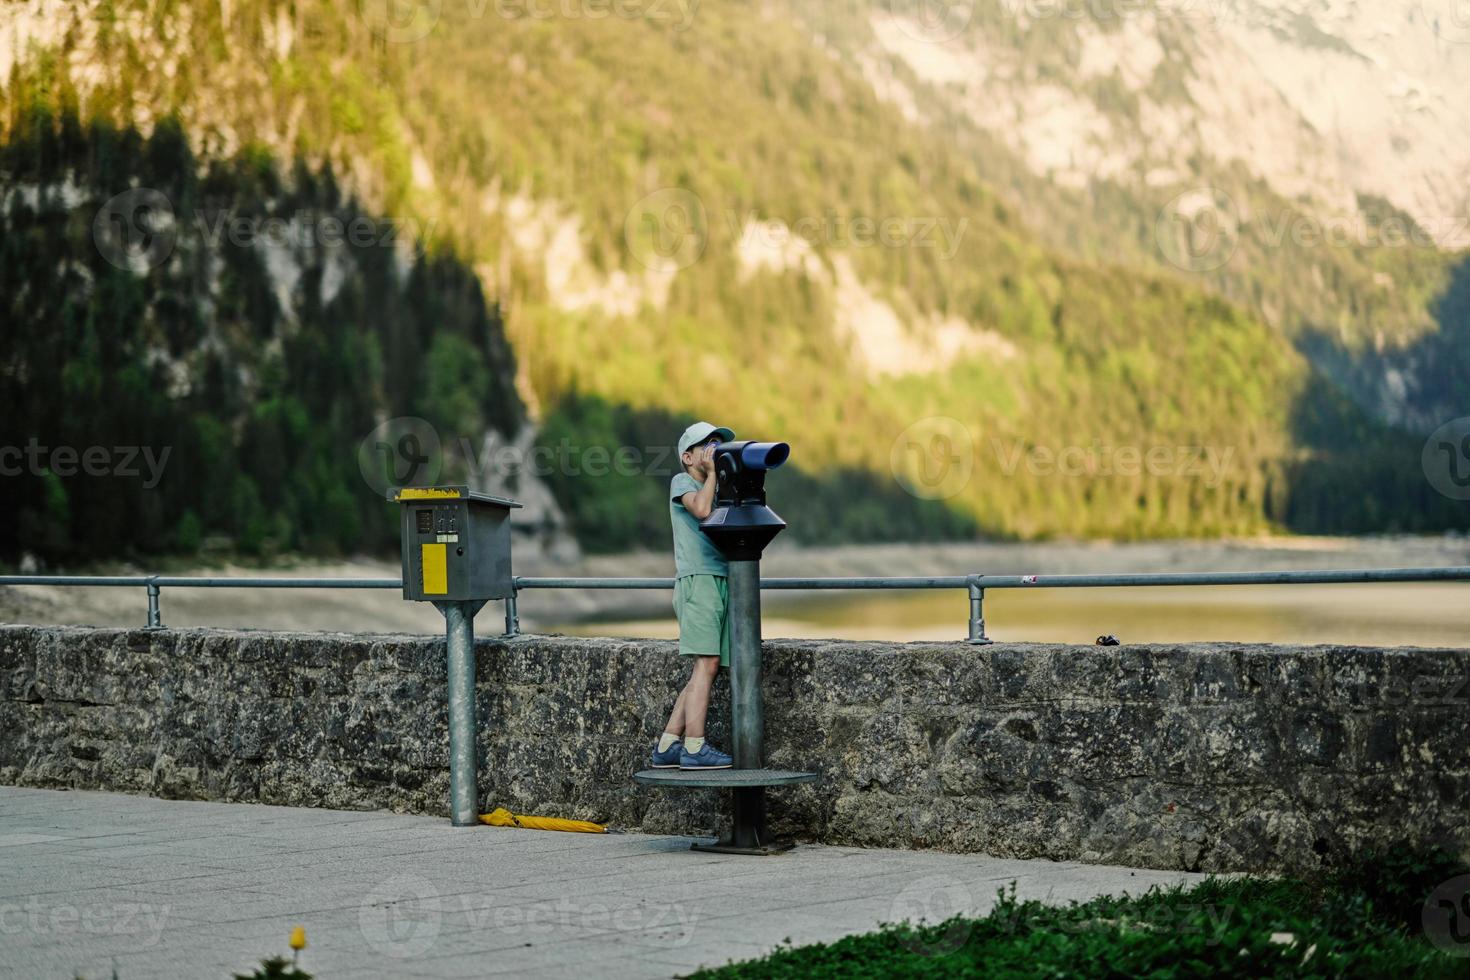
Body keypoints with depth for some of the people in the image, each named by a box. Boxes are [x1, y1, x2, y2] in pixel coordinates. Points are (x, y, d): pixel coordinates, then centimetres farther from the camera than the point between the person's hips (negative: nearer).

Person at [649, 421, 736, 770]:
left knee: (704, 670, 2)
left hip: (722, 582, 7)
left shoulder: (718, 490, 27)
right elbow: (701, 509, -13)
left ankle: (667, 746, 3)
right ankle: (695, 747, -21)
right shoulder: (682, 482, 7)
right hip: (698, 579, -7)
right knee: (706, 663, -17)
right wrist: (711, 474, -2)